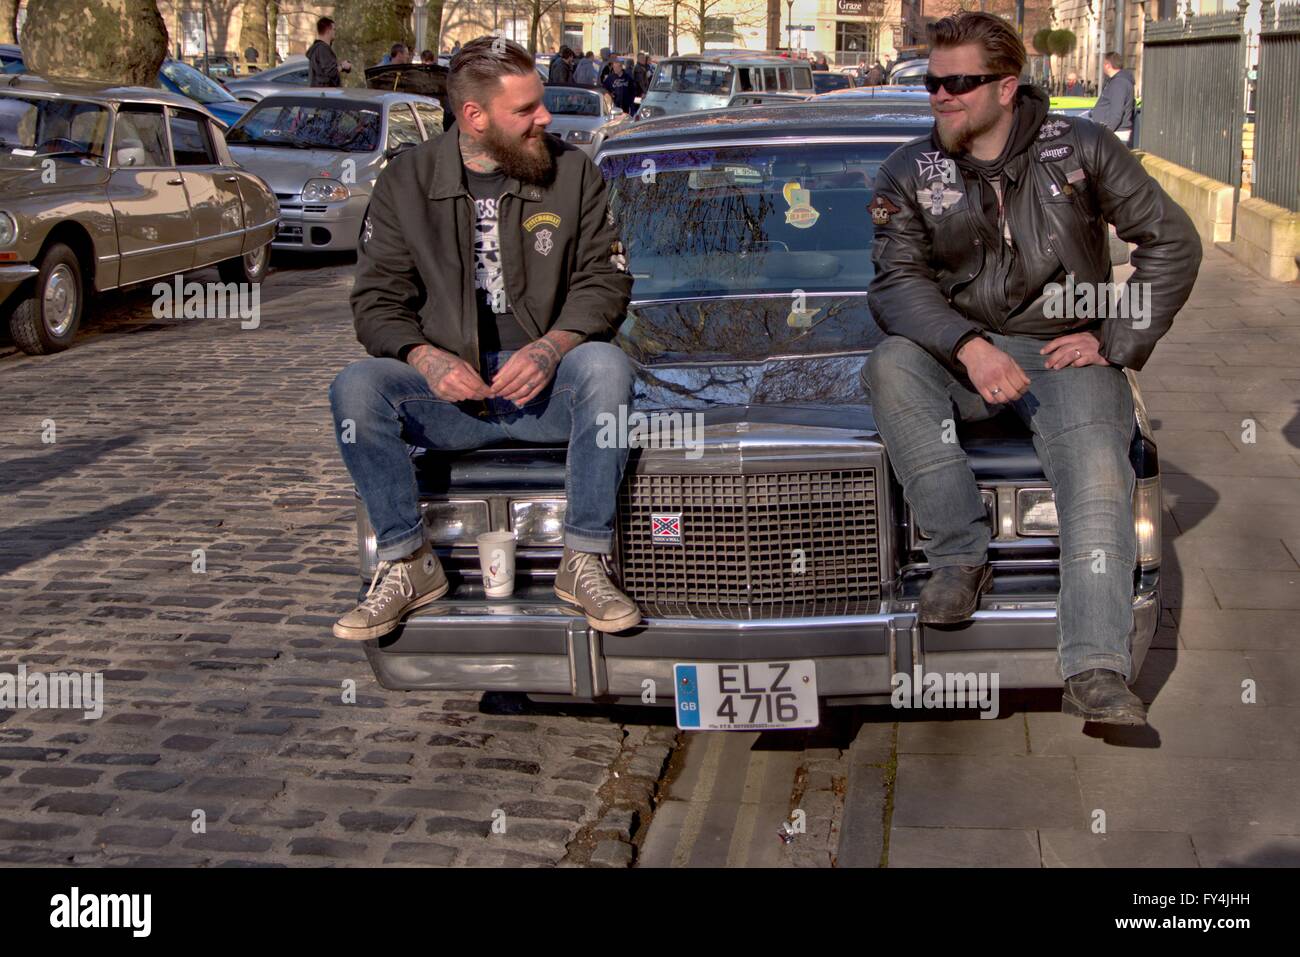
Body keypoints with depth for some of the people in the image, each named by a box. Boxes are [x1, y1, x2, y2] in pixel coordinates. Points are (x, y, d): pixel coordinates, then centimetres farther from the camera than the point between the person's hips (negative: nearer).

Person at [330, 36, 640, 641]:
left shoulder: (572, 172, 6)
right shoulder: (406, 184, 5)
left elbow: (606, 279, 2)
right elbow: (376, 301, 4)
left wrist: (551, 347, -18)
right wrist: (426, 358, -18)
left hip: (547, 386, 0)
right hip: (448, 389, 1)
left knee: (605, 366, -33)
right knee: (355, 387, -27)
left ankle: (585, 561, -23)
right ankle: (407, 563, -13)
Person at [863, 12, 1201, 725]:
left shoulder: (1081, 149, 2)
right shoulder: (909, 174, 4)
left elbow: (1172, 242, 6)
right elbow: (895, 284, -6)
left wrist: (1114, 340, -4)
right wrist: (969, 347, -24)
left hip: (1067, 352, -1)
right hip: (961, 353, 2)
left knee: (1096, 466, -30)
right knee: (890, 365, -31)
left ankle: (1096, 675, -38)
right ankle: (960, 555, -23)